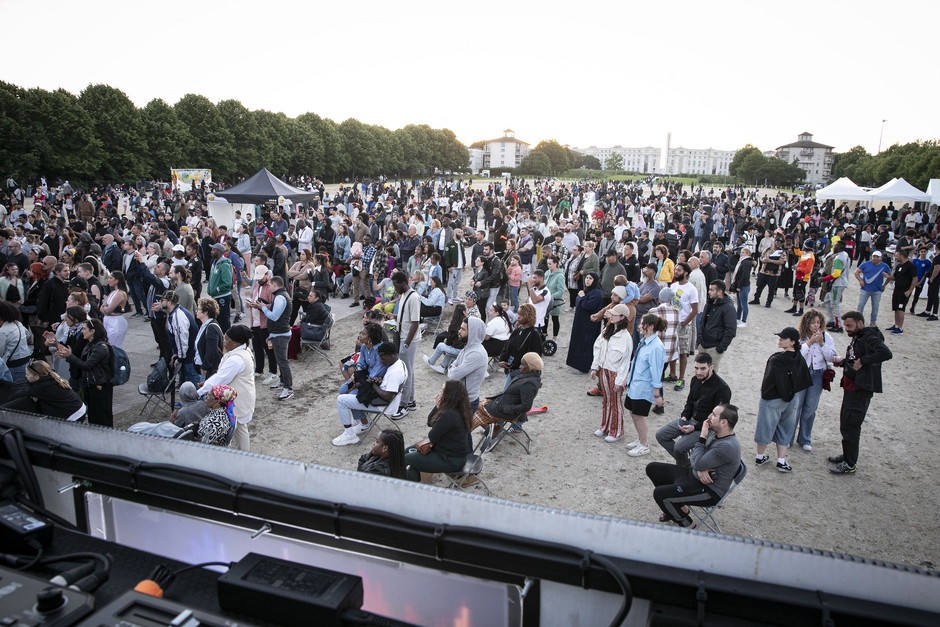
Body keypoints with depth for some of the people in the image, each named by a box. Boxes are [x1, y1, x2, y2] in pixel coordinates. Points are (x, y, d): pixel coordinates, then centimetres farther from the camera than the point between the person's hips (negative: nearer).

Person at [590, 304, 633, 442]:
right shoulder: (607, 330, 6)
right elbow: (598, 348, 11)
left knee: (615, 402, 5)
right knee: (606, 400, 18)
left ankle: (616, 432, 18)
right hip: (603, 370, 7)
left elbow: (625, 360, -17)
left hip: (615, 372, -7)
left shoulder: (625, 336, -17)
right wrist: (595, 367, 8)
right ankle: (605, 427, 31)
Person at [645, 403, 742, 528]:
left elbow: (698, 464, -27)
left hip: (710, 492, -10)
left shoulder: (727, 446, -29)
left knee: (659, 493, -23)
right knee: (652, 468, 7)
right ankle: (679, 506, 18)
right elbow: (693, 453, 7)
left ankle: (687, 525, 4)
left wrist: (702, 437, -21)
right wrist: (699, 468, -15)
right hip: (693, 474, 10)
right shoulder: (714, 432, 0)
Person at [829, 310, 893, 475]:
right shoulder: (857, 338, 14)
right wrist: (843, 361, 7)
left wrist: (862, 360, -30)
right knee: (845, 423, 19)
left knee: (850, 426, -6)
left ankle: (850, 465, 3)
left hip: (861, 390, -10)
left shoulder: (870, 338, -17)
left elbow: (886, 353, -34)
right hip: (851, 387, 10)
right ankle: (847, 456, 33)